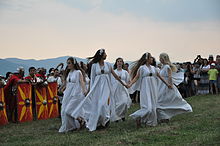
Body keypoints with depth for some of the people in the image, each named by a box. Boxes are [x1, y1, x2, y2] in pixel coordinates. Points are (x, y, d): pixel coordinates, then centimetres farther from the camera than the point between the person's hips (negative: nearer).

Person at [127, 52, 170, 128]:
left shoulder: (153, 67, 13)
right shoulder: (142, 68, -3)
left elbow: (159, 76, 20)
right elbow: (136, 77, -8)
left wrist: (167, 84, 23)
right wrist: (130, 84, -21)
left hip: (153, 88, 6)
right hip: (146, 89, -6)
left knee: (153, 106, 5)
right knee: (148, 107, -15)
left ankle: (151, 122, 14)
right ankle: (138, 117, 0)